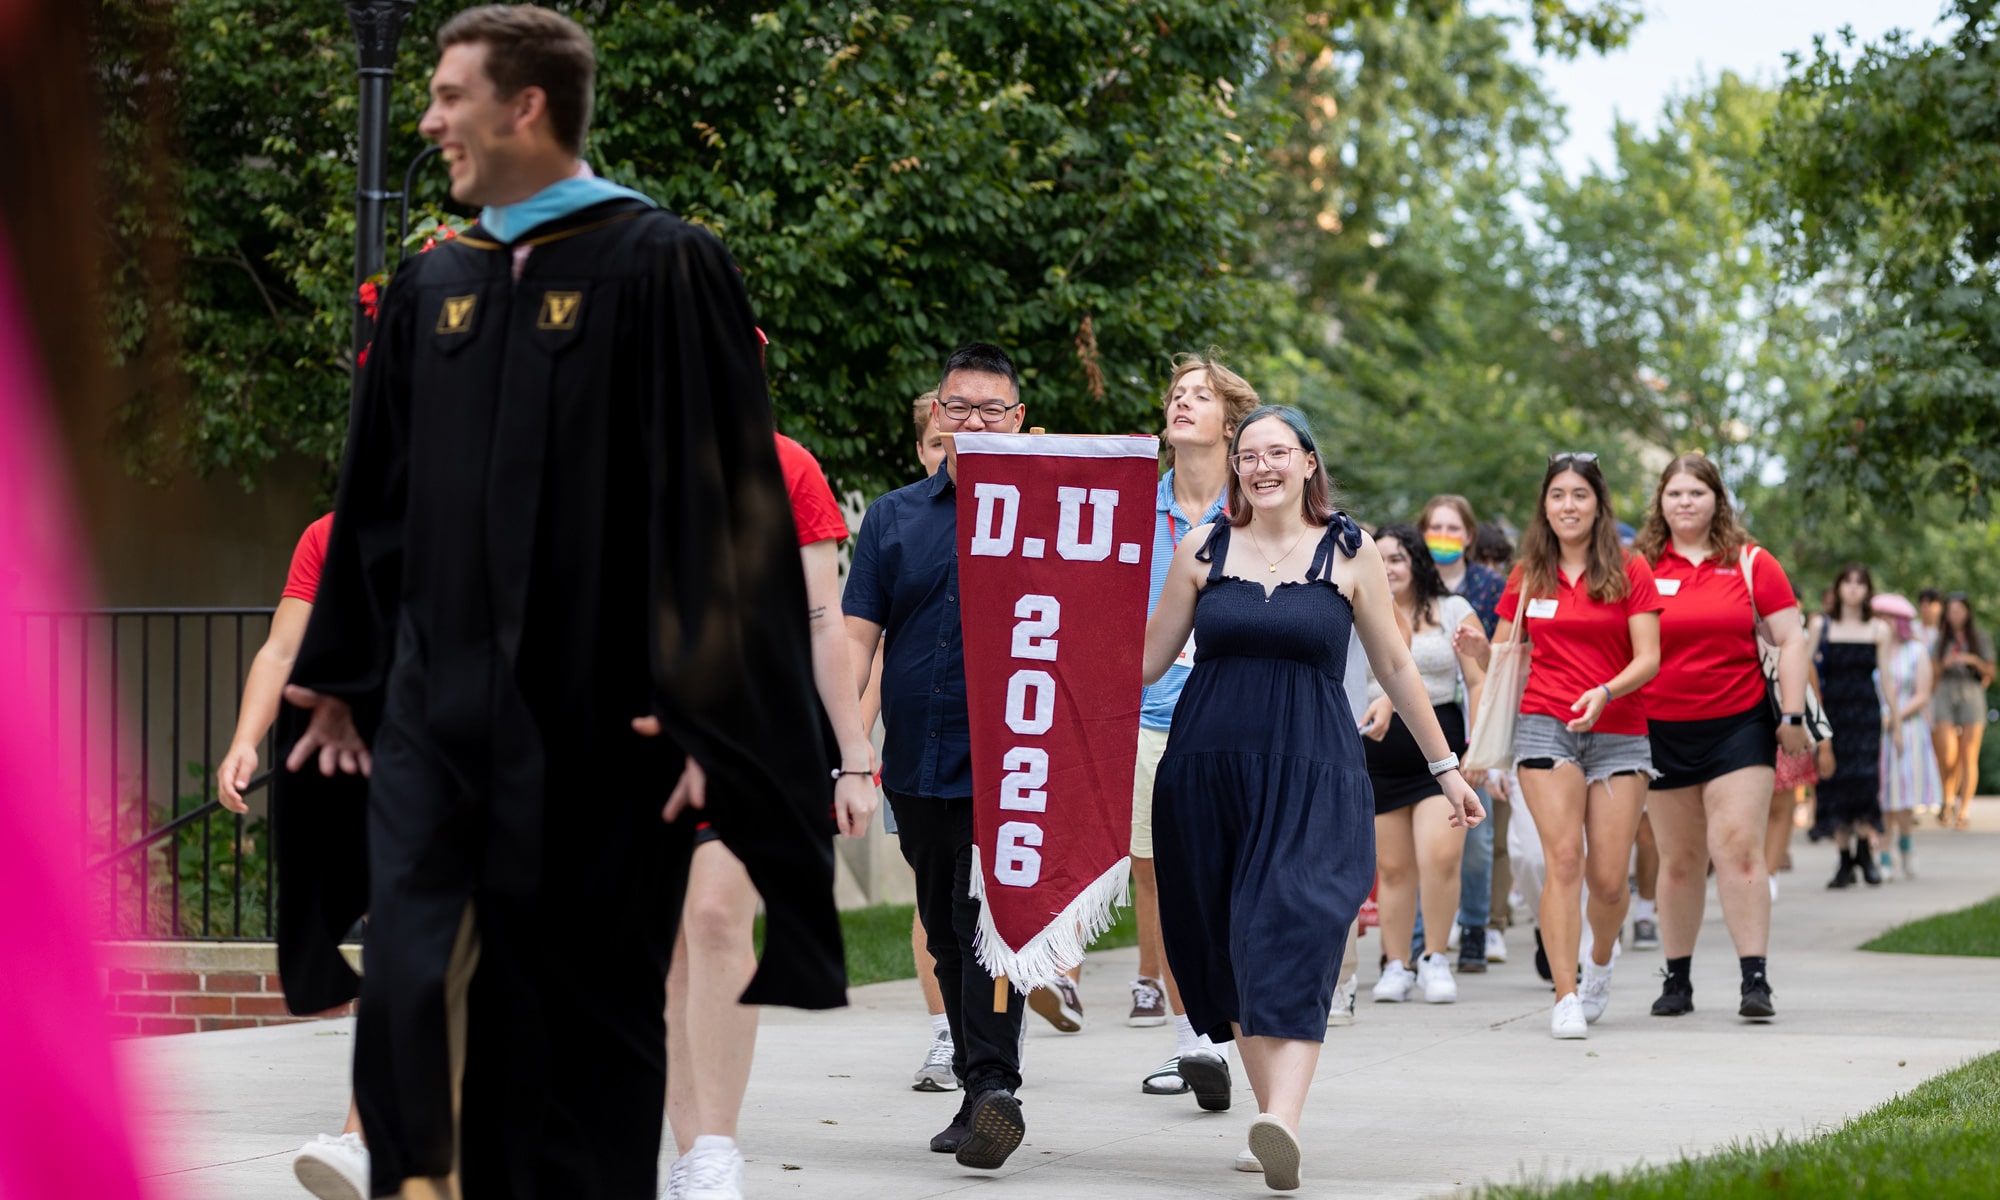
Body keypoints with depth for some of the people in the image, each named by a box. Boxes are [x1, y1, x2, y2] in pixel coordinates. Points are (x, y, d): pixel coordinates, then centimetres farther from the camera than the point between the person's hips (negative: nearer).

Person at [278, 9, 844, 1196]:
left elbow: (724, 499, -9)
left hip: (596, 718, -4)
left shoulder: (658, 269, -6)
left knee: (586, 1008, 4)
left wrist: (707, 708, -14)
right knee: (410, 984, -8)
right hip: (439, 702, 4)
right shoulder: (434, 285, 11)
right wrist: (342, 672, 19)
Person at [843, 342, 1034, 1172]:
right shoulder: (893, 517, 11)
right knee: (945, 935, 10)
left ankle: (994, 1085, -15)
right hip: (916, 763, 4)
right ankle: (978, 1094, 20)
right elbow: (857, 636, 6)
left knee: (989, 924, -14)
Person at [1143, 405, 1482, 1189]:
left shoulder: (1349, 552, 6)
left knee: (1293, 934, -18)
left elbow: (1394, 666, 12)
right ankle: (1269, 1107, 13)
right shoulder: (1203, 549, 9)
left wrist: (1444, 765, 14)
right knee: (1229, 947, 3)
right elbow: (1150, 655, 13)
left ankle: (1283, 1122, -32)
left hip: (1312, 777, -3)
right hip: (1208, 770, 3)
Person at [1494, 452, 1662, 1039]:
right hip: (1545, 726, 0)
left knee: (1608, 878, -2)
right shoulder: (1528, 576, 9)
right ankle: (1565, 997, -13)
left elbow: (1648, 658, -3)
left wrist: (1605, 693, -21)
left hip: (1619, 732, 0)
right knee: (1563, 859, -15)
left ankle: (1599, 964, 30)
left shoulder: (1630, 572, 3)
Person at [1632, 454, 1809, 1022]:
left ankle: (1755, 978, -10)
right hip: (1663, 731, 1)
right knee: (1679, 859, 8)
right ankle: (1677, 980, 18)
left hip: (1739, 724, -1)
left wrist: (1793, 714, -2)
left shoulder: (1750, 563, 2)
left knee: (1739, 847, -12)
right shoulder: (1639, 567, 3)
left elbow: (1791, 639, 4)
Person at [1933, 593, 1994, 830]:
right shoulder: (1941, 639, 9)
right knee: (1949, 755, -11)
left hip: (1972, 695, -1)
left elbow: (1990, 672, 6)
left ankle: (1964, 811, 2)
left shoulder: (1980, 638, 5)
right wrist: (1945, 663, -10)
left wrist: (1974, 661, -11)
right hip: (1946, 696, 1)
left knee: (1969, 757, -4)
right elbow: (1933, 670, 9)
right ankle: (1948, 801, 11)